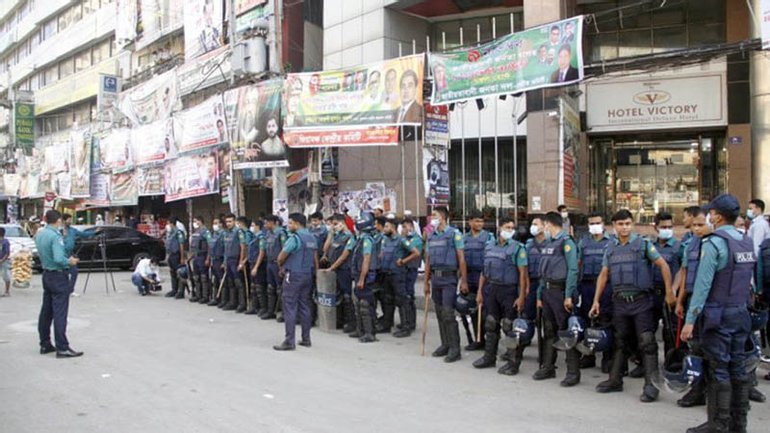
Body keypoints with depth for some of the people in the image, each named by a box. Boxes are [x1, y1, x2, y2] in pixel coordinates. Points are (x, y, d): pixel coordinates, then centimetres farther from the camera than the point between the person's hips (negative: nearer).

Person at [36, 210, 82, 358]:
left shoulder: (39, 234, 8)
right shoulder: (56, 236, -19)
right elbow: (59, 259, -27)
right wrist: (70, 262, -9)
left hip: (46, 275, 9)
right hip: (58, 276, -9)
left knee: (46, 312, 14)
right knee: (59, 313, -7)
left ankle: (45, 344, 22)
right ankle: (62, 348, -6)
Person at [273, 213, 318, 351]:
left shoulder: (294, 238, -15)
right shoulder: (312, 238, 11)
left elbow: (281, 257, -11)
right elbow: (315, 258, 14)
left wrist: (282, 267, 8)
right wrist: (316, 272, 19)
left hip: (294, 275, -8)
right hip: (308, 275, 8)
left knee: (290, 308, -4)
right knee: (305, 307, 12)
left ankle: (289, 341, -4)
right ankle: (306, 339, 16)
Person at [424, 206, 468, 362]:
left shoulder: (454, 233, -6)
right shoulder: (431, 236, 13)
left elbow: (461, 259, -9)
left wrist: (464, 281, -13)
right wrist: (426, 282, 15)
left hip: (448, 277, -7)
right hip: (435, 278, 7)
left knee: (448, 313, -9)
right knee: (440, 313, 10)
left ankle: (455, 348, -4)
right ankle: (445, 344, 20)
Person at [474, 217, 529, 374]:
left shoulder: (518, 247, -6)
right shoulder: (490, 246, 10)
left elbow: (523, 273, -10)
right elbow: (484, 271, 14)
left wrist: (521, 296, -17)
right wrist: (480, 292, 10)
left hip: (508, 291, -5)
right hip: (490, 289, 5)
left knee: (511, 327, -1)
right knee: (491, 324, 13)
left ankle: (514, 363, 7)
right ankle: (489, 357, 26)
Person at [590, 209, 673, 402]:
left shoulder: (643, 244, -3)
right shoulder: (610, 248, 9)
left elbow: (663, 265, -3)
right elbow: (603, 275, 13)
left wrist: (669, 292, -9)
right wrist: (596, 301, 10)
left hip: (641, 300, -4)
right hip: (620, 301, 5)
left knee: (647, 343, -6)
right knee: (620, 343, 14)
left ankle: (651, 385, -1)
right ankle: (615, 380, 23)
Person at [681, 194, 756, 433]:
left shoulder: (714, 243, -14)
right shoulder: (748, 243, 9)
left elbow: (702, 285, -17)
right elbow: (749, 282, 15)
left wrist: (690, 320, -15)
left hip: (718, 314, -7)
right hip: (741, 313, 7)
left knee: (718, 369, -2)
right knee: (738, 367, 11)